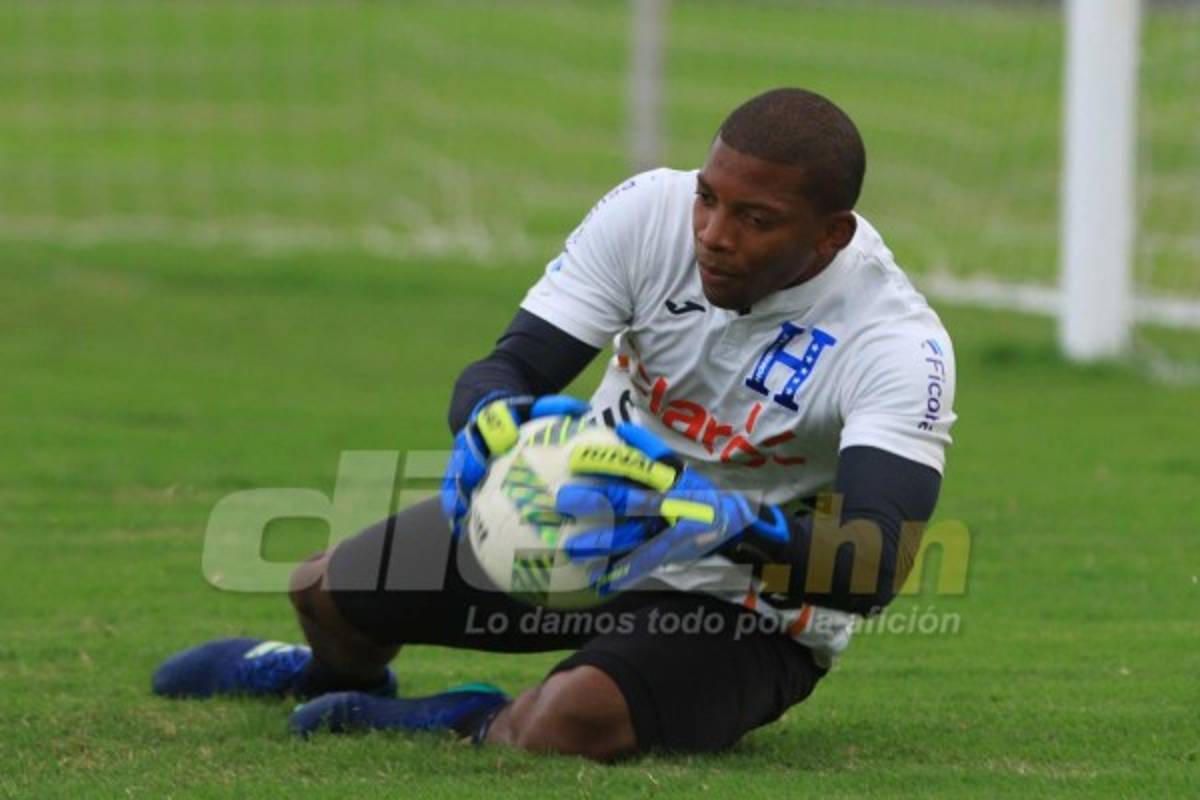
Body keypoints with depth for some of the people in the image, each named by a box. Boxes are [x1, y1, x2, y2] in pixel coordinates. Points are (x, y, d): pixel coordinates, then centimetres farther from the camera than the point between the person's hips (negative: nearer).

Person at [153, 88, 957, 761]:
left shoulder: (896, 344, -30)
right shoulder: (650, 212, -17)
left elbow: (876, 565, -41)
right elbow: (504, 368, -16)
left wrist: (726, 525, -56)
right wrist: (494, 423, -41)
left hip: (741, 610, -5)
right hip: (590, 517, 5)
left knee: (573, 720, -36)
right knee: (328, 592, 8)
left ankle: (481, 725, 1)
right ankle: (333, 675, 46)